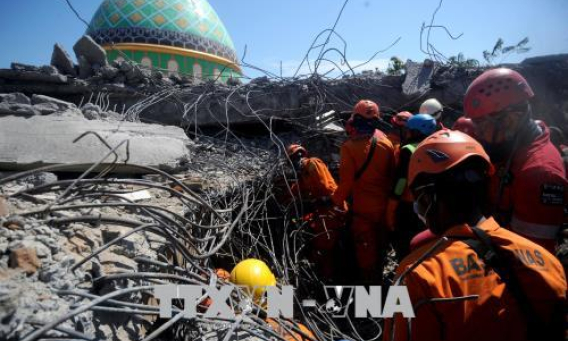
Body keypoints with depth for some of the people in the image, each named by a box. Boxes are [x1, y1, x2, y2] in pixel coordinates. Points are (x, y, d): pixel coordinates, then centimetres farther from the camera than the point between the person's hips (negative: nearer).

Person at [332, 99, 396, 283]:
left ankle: (368, 279, 25)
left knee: (365, 247, 11)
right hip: (384, 203, 5)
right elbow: (393, 173, 2)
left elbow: (346, 181, -19)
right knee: (380, 243, 23)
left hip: (362, 206, -5)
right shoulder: (386, 142, -6)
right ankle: (378, 276, 42)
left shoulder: (350, 146, -20)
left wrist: (336, 202, -4)